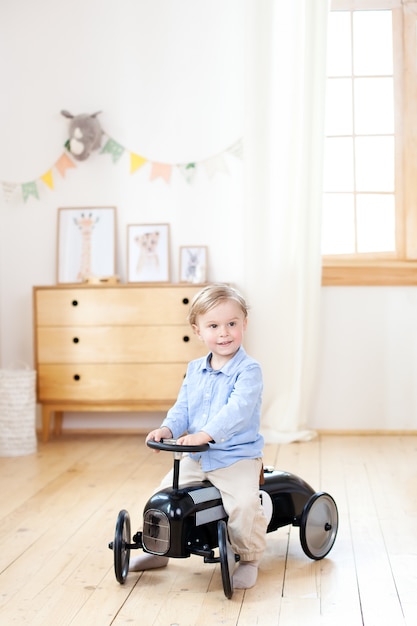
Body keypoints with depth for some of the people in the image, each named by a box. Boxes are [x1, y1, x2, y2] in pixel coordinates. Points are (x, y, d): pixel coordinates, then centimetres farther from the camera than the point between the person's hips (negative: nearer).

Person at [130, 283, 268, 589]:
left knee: (243, 504, -26)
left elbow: (238, 409, -27)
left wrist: (205, 434, -38)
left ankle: (249, 558, 0)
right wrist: (167, 429, -12)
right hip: (196, 458, 6)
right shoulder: (195, 370, 9)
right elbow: (182, 408, 9)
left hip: (238, 457, -6)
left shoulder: (248, 369, -13)